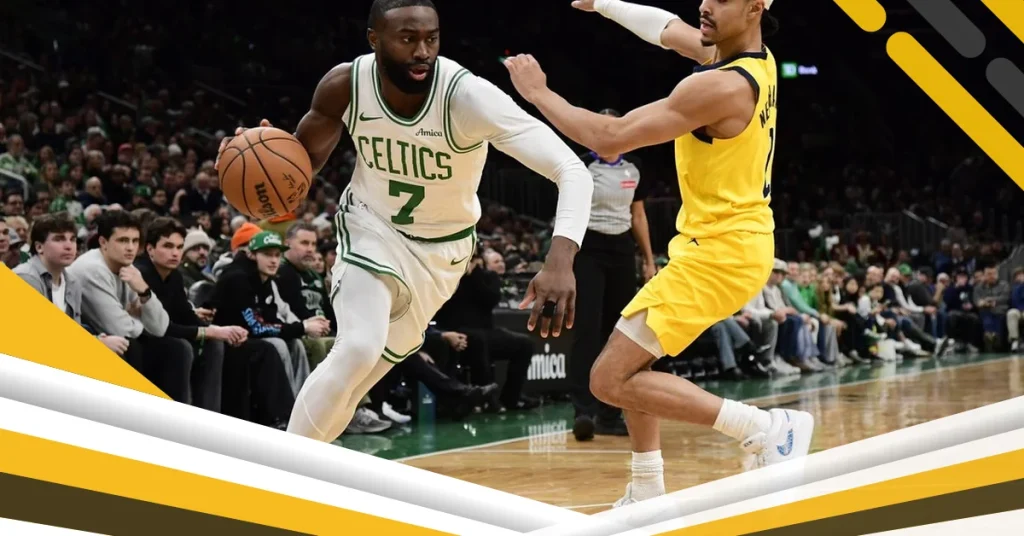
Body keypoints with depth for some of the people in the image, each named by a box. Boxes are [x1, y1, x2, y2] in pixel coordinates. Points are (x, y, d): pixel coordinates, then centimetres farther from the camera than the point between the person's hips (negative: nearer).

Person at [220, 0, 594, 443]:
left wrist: (560, 258, -59)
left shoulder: (467, 95, -33)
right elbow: (305, 157, -2)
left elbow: (573, 170, -41)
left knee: (359, 377, 8)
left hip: (439, 248, 0)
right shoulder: (345, 85, -22)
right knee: (358, 349, -25)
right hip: (371, 225, 0)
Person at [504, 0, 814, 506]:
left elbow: (609, 138, -21)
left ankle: (768, 428, -13)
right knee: (628, 358, 22)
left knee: (610, 379, -10)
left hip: (719, 252, -10)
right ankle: (647, 495, 26)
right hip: (730, 242, 10)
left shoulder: (721, 86, -23)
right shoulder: (754, 60, 5)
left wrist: (539, 94, -10)